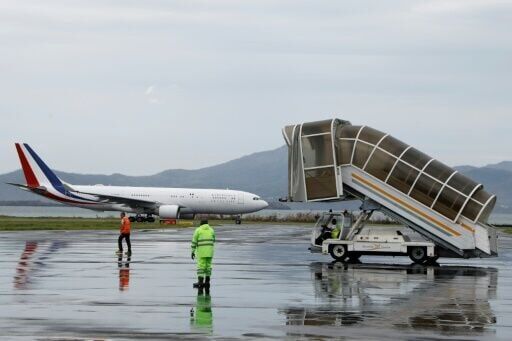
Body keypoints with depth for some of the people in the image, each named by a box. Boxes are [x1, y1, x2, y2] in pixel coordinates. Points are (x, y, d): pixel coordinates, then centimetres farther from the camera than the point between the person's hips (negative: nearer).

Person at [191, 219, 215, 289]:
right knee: (208, 265, 10)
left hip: (201, 251, -4)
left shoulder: (198, 230, -1)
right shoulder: (211, 230, 10)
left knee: (201, 266, -4)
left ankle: (200, 283, -10)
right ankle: (207, 282, 9)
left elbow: (194, 241, -4)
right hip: (209, 251, 4)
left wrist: (193, 252, -2)